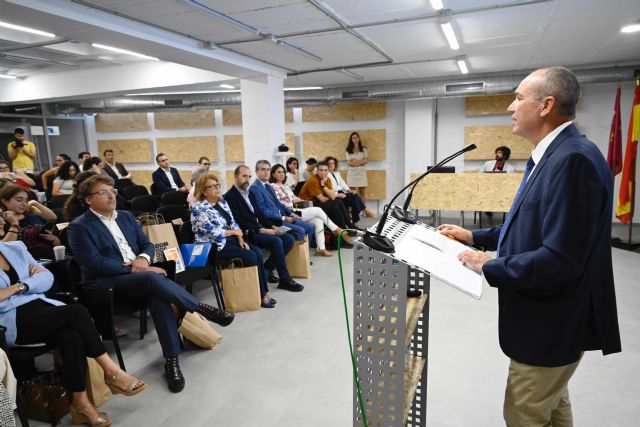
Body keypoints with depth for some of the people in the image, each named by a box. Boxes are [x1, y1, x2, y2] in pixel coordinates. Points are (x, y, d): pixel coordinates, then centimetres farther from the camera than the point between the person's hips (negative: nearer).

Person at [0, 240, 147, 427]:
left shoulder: (16, 247, 14)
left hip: (42, 309, 4)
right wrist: (23, 286, -7)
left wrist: (21, 286, -7)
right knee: (77, 312, -26)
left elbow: (48, 277, 8)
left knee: (70, 335, -28)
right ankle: (112, 372, -17)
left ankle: (80, 401, -19)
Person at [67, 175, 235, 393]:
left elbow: (147, 244, 15)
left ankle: (171, 360, -25)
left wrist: (143, 259, -8)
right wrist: (131, 267, -19)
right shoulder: (79, 227, -3)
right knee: (152, 278, -35)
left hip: (139, 277, 5)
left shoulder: (126, 216, 16)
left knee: (158, 296, -30)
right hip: (106, 284, -5)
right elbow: (95, 264, -14)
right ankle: (202, 309, -22)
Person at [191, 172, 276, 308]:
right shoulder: (199, 209, -14)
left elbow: (233, 222, 12)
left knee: (257, 251, -15)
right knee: (250, 256, -22)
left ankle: (264, 291, -10)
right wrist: (233, 232, -9)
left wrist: (240, 239, -4)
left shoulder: (222, 202, 11)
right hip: (215, 245, -8)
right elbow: (213, 233, -21)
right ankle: (260, 295, -9)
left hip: (230, 239, 8)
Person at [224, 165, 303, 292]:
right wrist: (261, 230, -21)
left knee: (289, 239, -6)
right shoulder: (229, 197, -9)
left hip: (259, 229, 9)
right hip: (247, 234, -8)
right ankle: (285, 279, -16)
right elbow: (239, 222, -18)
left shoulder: (250, 194, 18)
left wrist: (272, 226, 0)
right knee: (276, 241, -28)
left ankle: (267, 269, 4)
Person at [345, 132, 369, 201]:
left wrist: (355, 161, -9)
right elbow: (349, 163, -4)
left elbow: (366, 161, 0)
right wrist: (361, 163, -9)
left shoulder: (363, 150, 11)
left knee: (363, 192, 0)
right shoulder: (349, 151, 5)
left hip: (362, 172, 2)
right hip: (352, 173, -2)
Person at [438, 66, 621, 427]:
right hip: (546, 317, 10)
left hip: (552, 324, -10)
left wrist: (489, 266, -20)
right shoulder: (553, 155, 8)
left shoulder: (573, 158, -26)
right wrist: (475, 237, 10)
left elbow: (559, 258, -31)